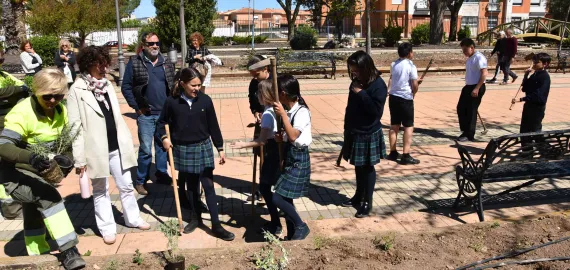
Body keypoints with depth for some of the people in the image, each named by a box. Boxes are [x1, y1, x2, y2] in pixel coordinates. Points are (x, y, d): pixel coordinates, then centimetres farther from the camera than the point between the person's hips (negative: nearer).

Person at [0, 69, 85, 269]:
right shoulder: (22, 112, -26)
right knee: (49, 197, -31)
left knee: (35, 213, 23)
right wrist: (30, 158, -54)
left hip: (37, 172, 8)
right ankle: (68, 251, -29)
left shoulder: (61, 111, -4)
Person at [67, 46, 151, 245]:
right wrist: (79, 158, -14)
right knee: (101, 191, 12)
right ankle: (107, 228, 24)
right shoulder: (77, 90, -13)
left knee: (126, 186, 15)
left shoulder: (107, 84, 7)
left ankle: (133, 219, 32)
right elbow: (75, 127, -13)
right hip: (97, 150, -5)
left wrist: (126, 142, 13)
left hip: (116, 147, 6)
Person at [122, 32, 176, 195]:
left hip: (165, 114, 4)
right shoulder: (135, 62, -2)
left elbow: (172, 85, 14)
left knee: (163, 146, 13)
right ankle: (141, 181, 15)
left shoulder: (166, 63, 8)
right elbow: (126, 87, -2)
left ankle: (162, 174, 29)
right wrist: (136, 107, -6)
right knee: (145, 149, 0)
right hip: (145, 115, -3)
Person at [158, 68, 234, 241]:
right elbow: (162, 122, 8)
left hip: (203, 148, 0)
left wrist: (220, 149, 0)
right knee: (191, 186, 14)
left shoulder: (205, 100, -7)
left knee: (208, 186, 0)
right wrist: (164, 137, -9)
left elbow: (213, 126, -2)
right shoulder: (172, 102, -8)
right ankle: (195, 218, 32)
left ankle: (216, 225, 5)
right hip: (182, 150, 1)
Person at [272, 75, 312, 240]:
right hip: (289, 159, 9)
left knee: (278, 198, -10)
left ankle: (301, 226, 9)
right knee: (285, 199, 12)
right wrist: (280, 137, -4)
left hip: (299, 160, -9)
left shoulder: (302, 111, -19)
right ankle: (291, 234, 26)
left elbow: (293, 136, -30)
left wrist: (283, 114, -28)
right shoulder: (288, 110, 5)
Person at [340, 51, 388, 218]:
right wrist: (347, 128, 13)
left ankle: (367, 202, 14)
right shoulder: (357, 82, 5)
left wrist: (361, 93, -23)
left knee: (368, 168, 3)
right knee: (358, 166, 17)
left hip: (369, 135, -7)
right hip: (354, 133, 7)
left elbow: (376, 111, -24)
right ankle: (359, 196, 33)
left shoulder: (378, 85, -17)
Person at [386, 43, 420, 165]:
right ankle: (406, 156, -5)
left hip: (393, 97, 7)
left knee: (394, 126, 13)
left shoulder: (393, 64, 8)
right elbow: (415, 85, -11)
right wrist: (413, 93, 6)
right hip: (405, 99, -6)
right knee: (408, 127, -1)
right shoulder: (411, 66, -11)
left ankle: (393, 153, 19)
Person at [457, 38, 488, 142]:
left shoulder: (479, 57, -14)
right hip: (468, 87, 9)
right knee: (461, 108, 8)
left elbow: (484, 74, -20)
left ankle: (469, 135, 6)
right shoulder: (470, 58, 14)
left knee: (471, 111, -4)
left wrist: (477, 88, -23)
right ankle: (465, 131, 19)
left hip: (476, 88, -9)